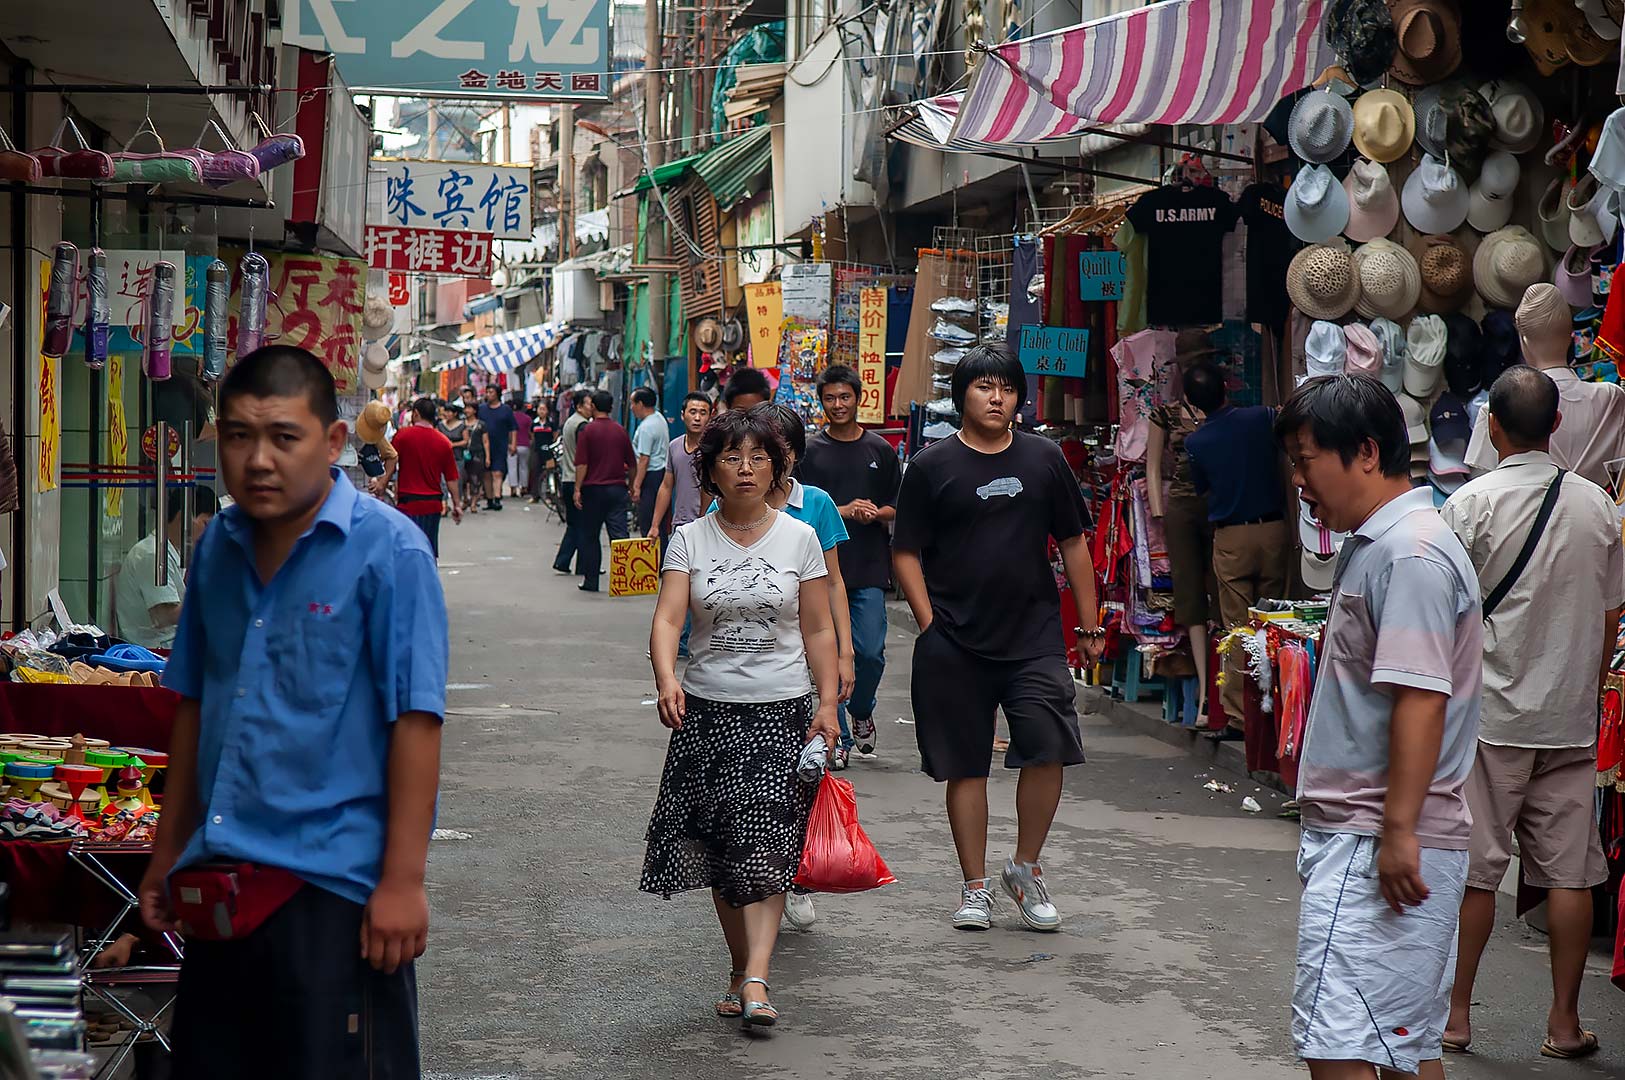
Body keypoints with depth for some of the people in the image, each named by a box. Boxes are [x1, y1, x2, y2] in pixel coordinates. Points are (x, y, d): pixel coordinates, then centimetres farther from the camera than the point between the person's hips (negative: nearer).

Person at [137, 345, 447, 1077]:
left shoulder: (388, 550, -11)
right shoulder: (218, 548, 8)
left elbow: (414, 720, -14)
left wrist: (402, 879, -16)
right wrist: (167, 854, 17)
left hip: (333, 882, -6)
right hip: (220, 881, 7)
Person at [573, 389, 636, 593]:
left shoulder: (587, 431, -6)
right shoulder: (621, 431, 6)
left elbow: (582, 464, -11)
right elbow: (632, 464, 11)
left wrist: (577, 489, -8)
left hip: (593, 488, -3)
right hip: (617, 489, 3)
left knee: (589, 536, 9)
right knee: (619, 534, -3)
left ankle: (591, 579, 12)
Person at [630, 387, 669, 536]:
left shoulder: (646, 427, -17)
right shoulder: (660, 418, 14)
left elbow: (644, 459, -20)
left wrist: (637, 486, -18)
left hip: (651, 476, -10)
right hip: (663, 472, 10)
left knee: (646, 524, -8)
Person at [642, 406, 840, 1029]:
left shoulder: (799, 538, 4)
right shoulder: (690, 540, 2)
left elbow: (818, 631, 6)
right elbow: (667, 619, -10)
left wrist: (828, 703, -3)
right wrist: (666, 680, -29)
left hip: (781, 709, -1)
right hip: (707, 709, 2)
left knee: (764, 841, -14)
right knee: (721, 847, 6)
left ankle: (755, 979, -21)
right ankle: (742, 971, 18)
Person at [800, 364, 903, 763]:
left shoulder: (881, 450, 9)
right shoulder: (810, 452, 4)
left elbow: (899, 509, 12)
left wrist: (876, 513, -10)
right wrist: (844, 511, -13)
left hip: (870, 569, 1)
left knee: (871, 653, -6)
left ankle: (861, 712, 23)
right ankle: (838, 737, 8)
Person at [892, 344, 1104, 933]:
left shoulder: (1044, 458, 7)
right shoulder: (932, 465, 1)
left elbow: (1073, 542, 12)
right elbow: (906, 552, 2)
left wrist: (1089, 624, 11)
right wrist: (930, 625, -7)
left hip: (1035, 637, 1)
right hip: (955, 646, -1)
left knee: (1048, 750, -9)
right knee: (966, 767, 5)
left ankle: (1026, 869, 12)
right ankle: (975, 887, 17)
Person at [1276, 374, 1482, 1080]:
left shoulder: (1410, 554, -16)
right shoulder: (1376, 545, 17)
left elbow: (1420, 700, -23)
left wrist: (1399, 830, -25)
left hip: (1377, 845, -11)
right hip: (1358, 836, 11)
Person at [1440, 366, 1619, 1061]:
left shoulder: (1470, 505, -10)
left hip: (1488, 715, -3)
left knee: (1473, 869, 4)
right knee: (1569, 873, 6)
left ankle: (1455, 1012, 12)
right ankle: (1565, 1023, 11)